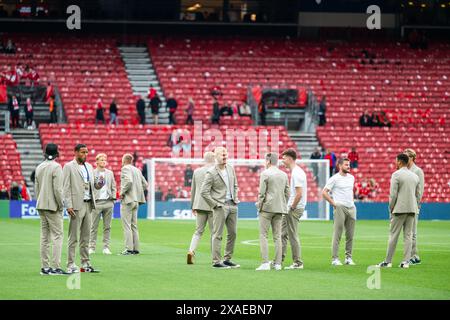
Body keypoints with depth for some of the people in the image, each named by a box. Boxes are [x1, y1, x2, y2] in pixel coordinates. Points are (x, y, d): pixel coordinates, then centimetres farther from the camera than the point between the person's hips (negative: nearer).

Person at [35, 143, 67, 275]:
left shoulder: (39, 167, 10)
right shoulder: (56, 167, -12)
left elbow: (37, 188, 14)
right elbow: (57, 188, -16)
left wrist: (39, 203, 19)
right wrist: (61, 205, -8)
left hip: (41, 206, 7)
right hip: (52, 205, -7)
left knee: (44, 236, 10)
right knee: (57, 235, -6)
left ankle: (44, 267, 10)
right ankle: (55, 267, -13)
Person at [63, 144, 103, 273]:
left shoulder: (89, 167, 17)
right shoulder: (69, 167, -3)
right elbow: (66, 188, -7)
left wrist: (97, 185, -3)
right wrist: (68, 206, -15)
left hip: (88, 204, 6)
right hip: (76, 205, -6)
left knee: (85, 237, 9)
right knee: (73, 237, -5)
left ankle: (85, 264, 12)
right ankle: (71, 265, -4)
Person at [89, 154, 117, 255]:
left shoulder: (110, 173, 14)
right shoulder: (92, 173, 2)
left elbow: (113, 187, 16)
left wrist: (113, 199, 6)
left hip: (108, 202, 4)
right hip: (96, 202, -4)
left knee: (107, 227, 3)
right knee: (94, 227, -3)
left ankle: (106, 247, 6)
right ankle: (91, 247, -1)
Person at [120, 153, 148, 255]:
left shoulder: (125, 168, -9)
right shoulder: (137, 170, 16)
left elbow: (129, 181, -25)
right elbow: (145, 185, 17)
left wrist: (122, 192, -15)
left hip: (127, 200, -8)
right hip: (136, 201, 8)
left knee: (127, 226, -8)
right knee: (134, 226, 12)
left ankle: (129, 248, -13)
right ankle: (135, 248, 12)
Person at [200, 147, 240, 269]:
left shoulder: (231, 169, 11)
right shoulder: (211, 173, -10)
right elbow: (204, 192, -12)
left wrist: (235, 198, 10)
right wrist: (214, 204, -12)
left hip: (232, 205, 7)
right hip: (220, 206, -7)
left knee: (233, 233, 10)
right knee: (217, 235, -5)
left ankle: (227, 259, 18)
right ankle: (216, 261, -3)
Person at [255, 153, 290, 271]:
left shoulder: (265, 173, -7)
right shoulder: (284, 175, 11)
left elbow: (261, 192, -10)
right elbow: (287, 193, 12)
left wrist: (259, 205, 0)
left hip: (267, 208, -6)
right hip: (280, 209, 6)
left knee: (263, 235, -3)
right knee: (277, 236, 8)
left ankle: (265, 263, -12)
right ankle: (277, 263, 6)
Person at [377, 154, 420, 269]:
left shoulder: (396, 175, -7)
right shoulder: (415, 176, 12)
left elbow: (393, 195, -11)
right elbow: (418, 195, 13)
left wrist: (391, 209, -1)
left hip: (399, 209, -5)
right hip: (412, 210, 5)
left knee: (393, 235, -1)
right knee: (408, 235, 7)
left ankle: (388, 261, 1)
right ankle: (406, 261, 3)